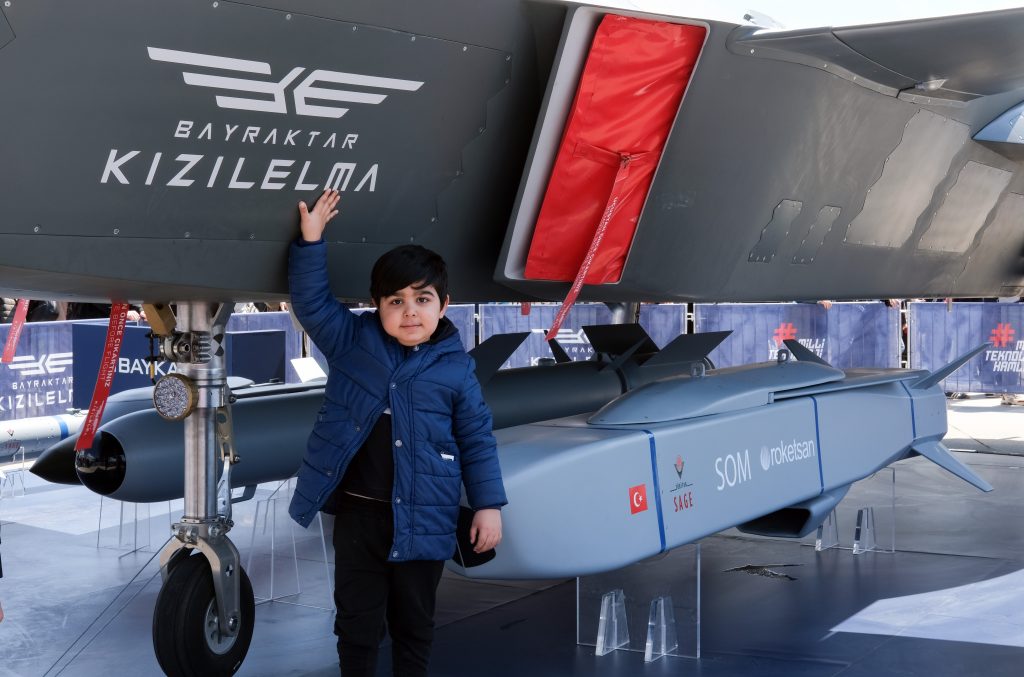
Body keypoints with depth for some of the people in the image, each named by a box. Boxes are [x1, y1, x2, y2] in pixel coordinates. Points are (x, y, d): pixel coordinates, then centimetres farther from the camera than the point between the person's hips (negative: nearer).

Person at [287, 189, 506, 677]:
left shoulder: (455, 367, -3)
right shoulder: (351, 342, 1)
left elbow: (477, 440, 1)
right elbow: (310, 299, 0)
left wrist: (489, 505, -1)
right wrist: (311, 240, -13)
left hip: (421, 520, -1)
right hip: (357, 512, 1)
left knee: (414, 621, 14)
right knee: (357, 619, 10)